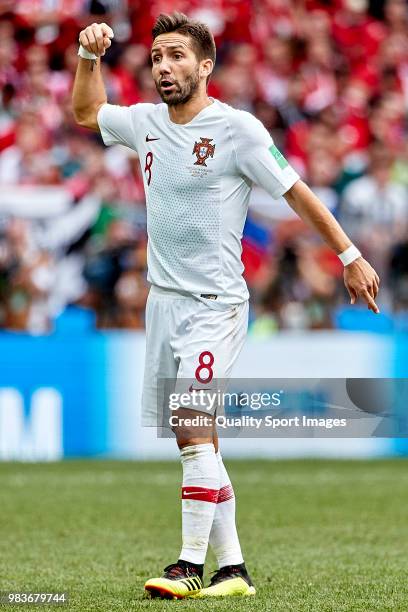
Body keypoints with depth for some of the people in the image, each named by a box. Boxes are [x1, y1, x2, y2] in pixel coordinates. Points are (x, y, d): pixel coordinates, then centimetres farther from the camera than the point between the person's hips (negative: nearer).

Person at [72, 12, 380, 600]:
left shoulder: (237, 128, -10)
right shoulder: (145, 123, 8)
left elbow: (296, 191, -4)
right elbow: (86, 113, 26)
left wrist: (350, 255, -4)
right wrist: (90, 55, 10)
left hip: (215, 303, -7)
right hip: (163, 301, 7)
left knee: (194, 427, -19)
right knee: (195, 442, 6)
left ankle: (192, 564, -16)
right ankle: (233, 569, 11)